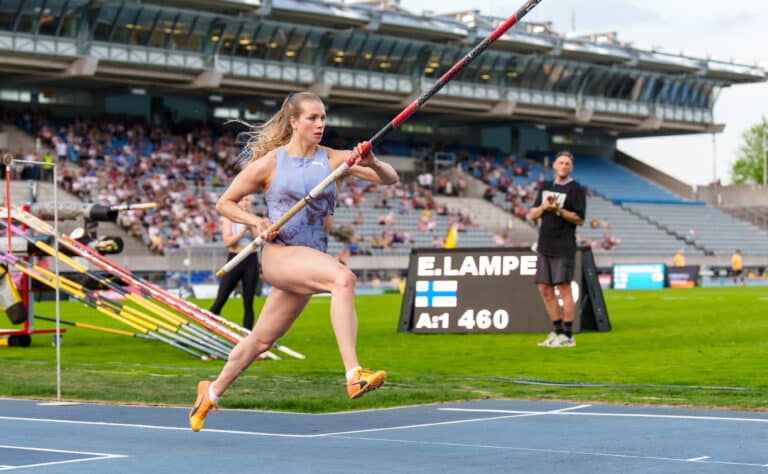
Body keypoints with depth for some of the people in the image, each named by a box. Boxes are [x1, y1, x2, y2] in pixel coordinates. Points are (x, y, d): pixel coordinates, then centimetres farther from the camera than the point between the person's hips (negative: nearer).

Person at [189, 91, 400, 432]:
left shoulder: (333, 159, 5)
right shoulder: (269, 163, -1)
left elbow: (390, 179, -2)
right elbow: (224, 203, 7)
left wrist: (372, 163, -24)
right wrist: (257, 223, -10)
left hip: (311, 259, 5)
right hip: (279, 254, -5)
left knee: (262, 339, 15)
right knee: (343, 278, -33)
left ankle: (212, 392, 37)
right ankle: (353, 375, -42)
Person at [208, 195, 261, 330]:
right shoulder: (229, 219, 1)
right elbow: (228, 241, -10)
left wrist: (251, 228, -16)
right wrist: (244, 229, -17)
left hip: (251, 261, 2)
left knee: (248, 303, 3)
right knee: (220, 301, -4)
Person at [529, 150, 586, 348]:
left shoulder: (576, 189, -3)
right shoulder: (545, 187, 16)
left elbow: (579, 219, -9)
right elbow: (533, 214, 14)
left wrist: (559, 210, -21)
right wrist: (544, 206, -6)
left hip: (563, 248, -7)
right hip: (544, 246, 7)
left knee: (564, 288, -9)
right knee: (545, 289, 7)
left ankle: (568, 335, -6)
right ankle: (557, 331, 15)